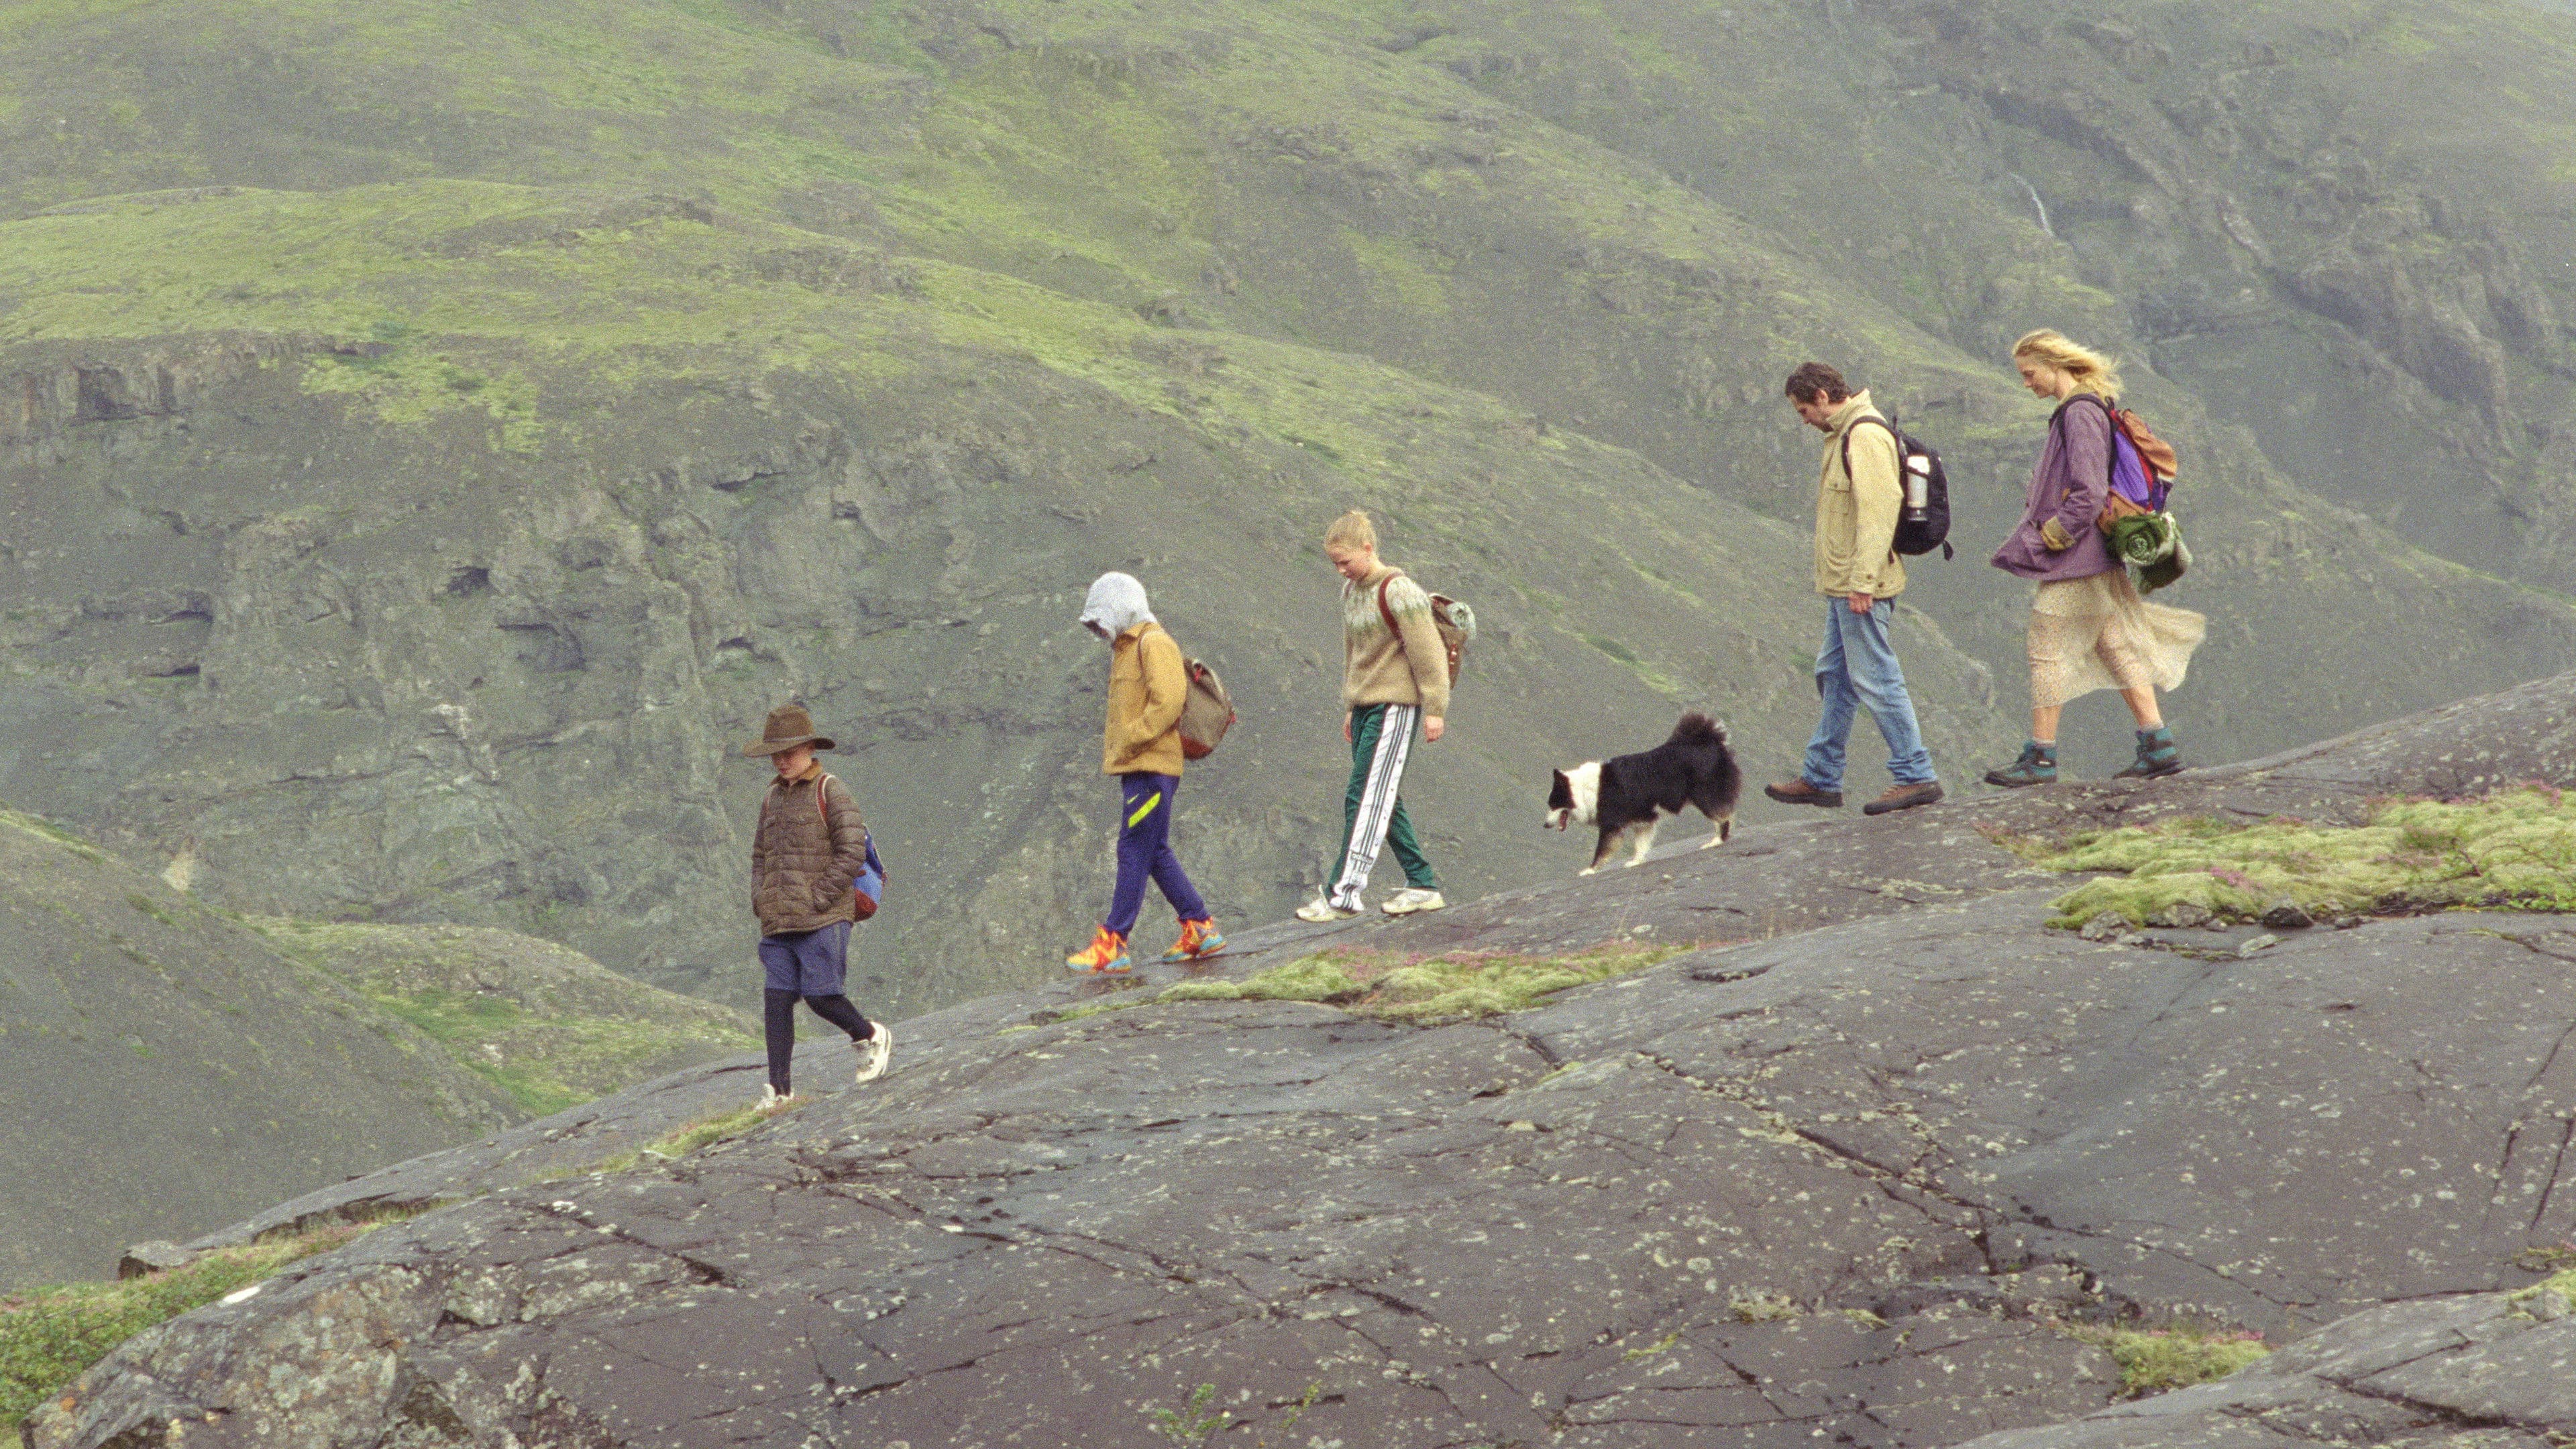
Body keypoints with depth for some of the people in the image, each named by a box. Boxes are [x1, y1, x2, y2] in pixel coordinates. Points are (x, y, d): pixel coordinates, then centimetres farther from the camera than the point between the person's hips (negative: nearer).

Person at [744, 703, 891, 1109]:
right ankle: (779, 1087, -2)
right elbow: (760, 856, 26)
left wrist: (818, 899, -13)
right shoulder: (773, 798, 16)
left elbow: (852, 852, -10)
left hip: (822, 921, -6)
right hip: (778, 923, 6)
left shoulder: (830, 793, -4)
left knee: (820, 995, -9)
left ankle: (873, 1036, 17)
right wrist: (760, 900, 9)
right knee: (776, 999, -2)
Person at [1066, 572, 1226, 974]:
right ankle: (1200, 929, 16)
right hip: (1138, 769, 10)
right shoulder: (1127, 649, 21)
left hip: (1152, 767, -10)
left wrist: (1124, 744, -18)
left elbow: (1167, 703, -21)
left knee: (1135, 852, -9)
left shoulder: (1154, 644, -10)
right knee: (1155, 854, 12)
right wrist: (1112, 743, 8)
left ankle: (1111, 946, -11)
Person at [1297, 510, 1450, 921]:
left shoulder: (1397, 591, -13)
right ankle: (1422, 885, 16)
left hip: (1395, 707, -9)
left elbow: (1427, 652, -14)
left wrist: (1434, 709, -14)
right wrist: (1350, 708, 22)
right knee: (1383, 802, 9)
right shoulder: (1351, 591, 13)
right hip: (1365, 707, 9)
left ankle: (1342, 894, -14)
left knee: (1365, 799, -12)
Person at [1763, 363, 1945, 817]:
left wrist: (1863, 582, -25)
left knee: (1875, 678, -8)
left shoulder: (1865, 435, -16)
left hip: (1861, 587, -11)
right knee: (1835, 678, 15)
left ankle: (1916, 776, -4)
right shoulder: (1846, 434, 17)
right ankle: (1821, 778, 21)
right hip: (1844, 587, 11)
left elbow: (1878, 508, -24)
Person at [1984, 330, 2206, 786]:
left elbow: (2088, 492, -23)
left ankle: (2040, 757, 1)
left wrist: (2049, 538, -15)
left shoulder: (2079, 414, -17)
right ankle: (2158, 744, 8)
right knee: (2117, 647, 10)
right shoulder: (2088, 408, 14)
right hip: (2098, 560, 10)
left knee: (2047, 650, -3)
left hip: (2072, 560, -10)